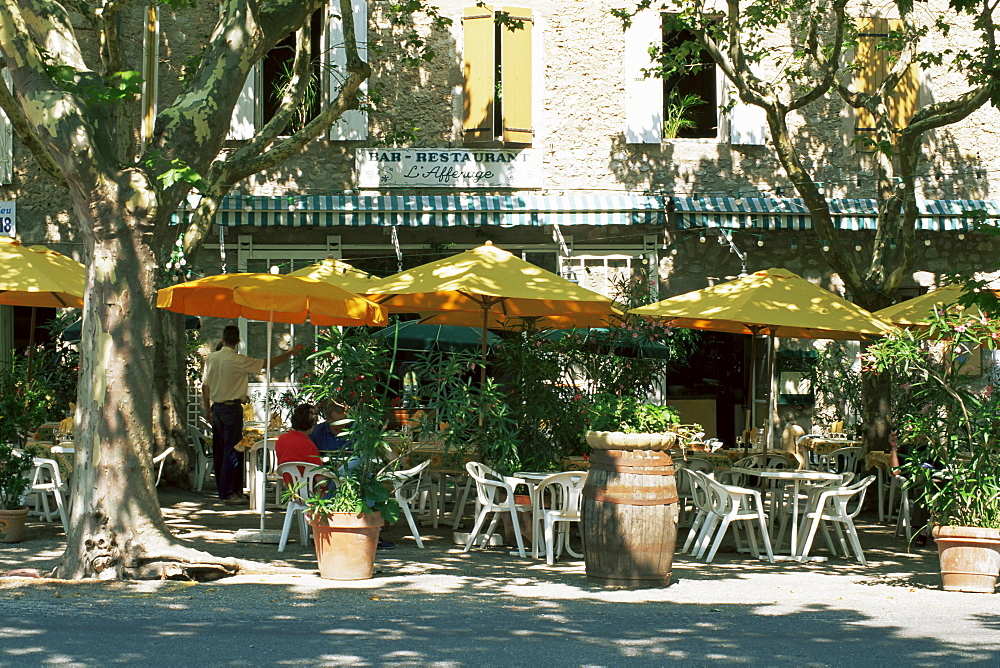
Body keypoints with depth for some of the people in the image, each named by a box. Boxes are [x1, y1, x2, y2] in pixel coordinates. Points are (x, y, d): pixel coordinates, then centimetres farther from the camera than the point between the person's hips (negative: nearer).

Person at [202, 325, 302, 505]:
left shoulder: (211, 358, 5)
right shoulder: (239, 361, -12)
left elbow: (205, 386, 9)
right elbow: (267, 364, -8)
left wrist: (207, 409, 18)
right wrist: (290, 353, 4)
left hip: (216, 407, 6)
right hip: (232, 407, -6)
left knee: (220, 450, 12)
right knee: (232, 450, -4)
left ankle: (222, 489, 18)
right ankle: (228, 493, -6)